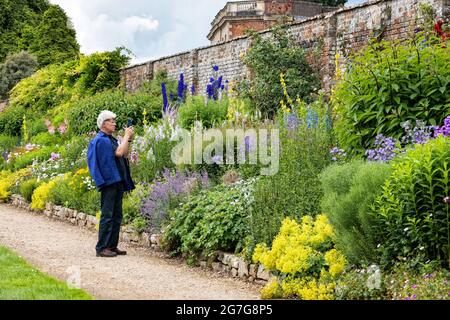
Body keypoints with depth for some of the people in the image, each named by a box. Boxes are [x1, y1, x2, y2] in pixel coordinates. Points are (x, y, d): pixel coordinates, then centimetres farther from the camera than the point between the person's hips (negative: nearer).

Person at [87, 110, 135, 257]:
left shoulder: (111, 139, 16)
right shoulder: (101, 140, -12)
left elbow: (124, 155, 18)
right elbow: (118, 153, -21)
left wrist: (129, 140, 7)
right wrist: (126, 136, -9)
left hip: (118, 182, 9)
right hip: (108, 181, -9)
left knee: (117, 216, 10)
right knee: (107, 216, -8)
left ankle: (112, 246, 15)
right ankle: (101, 248, -5)